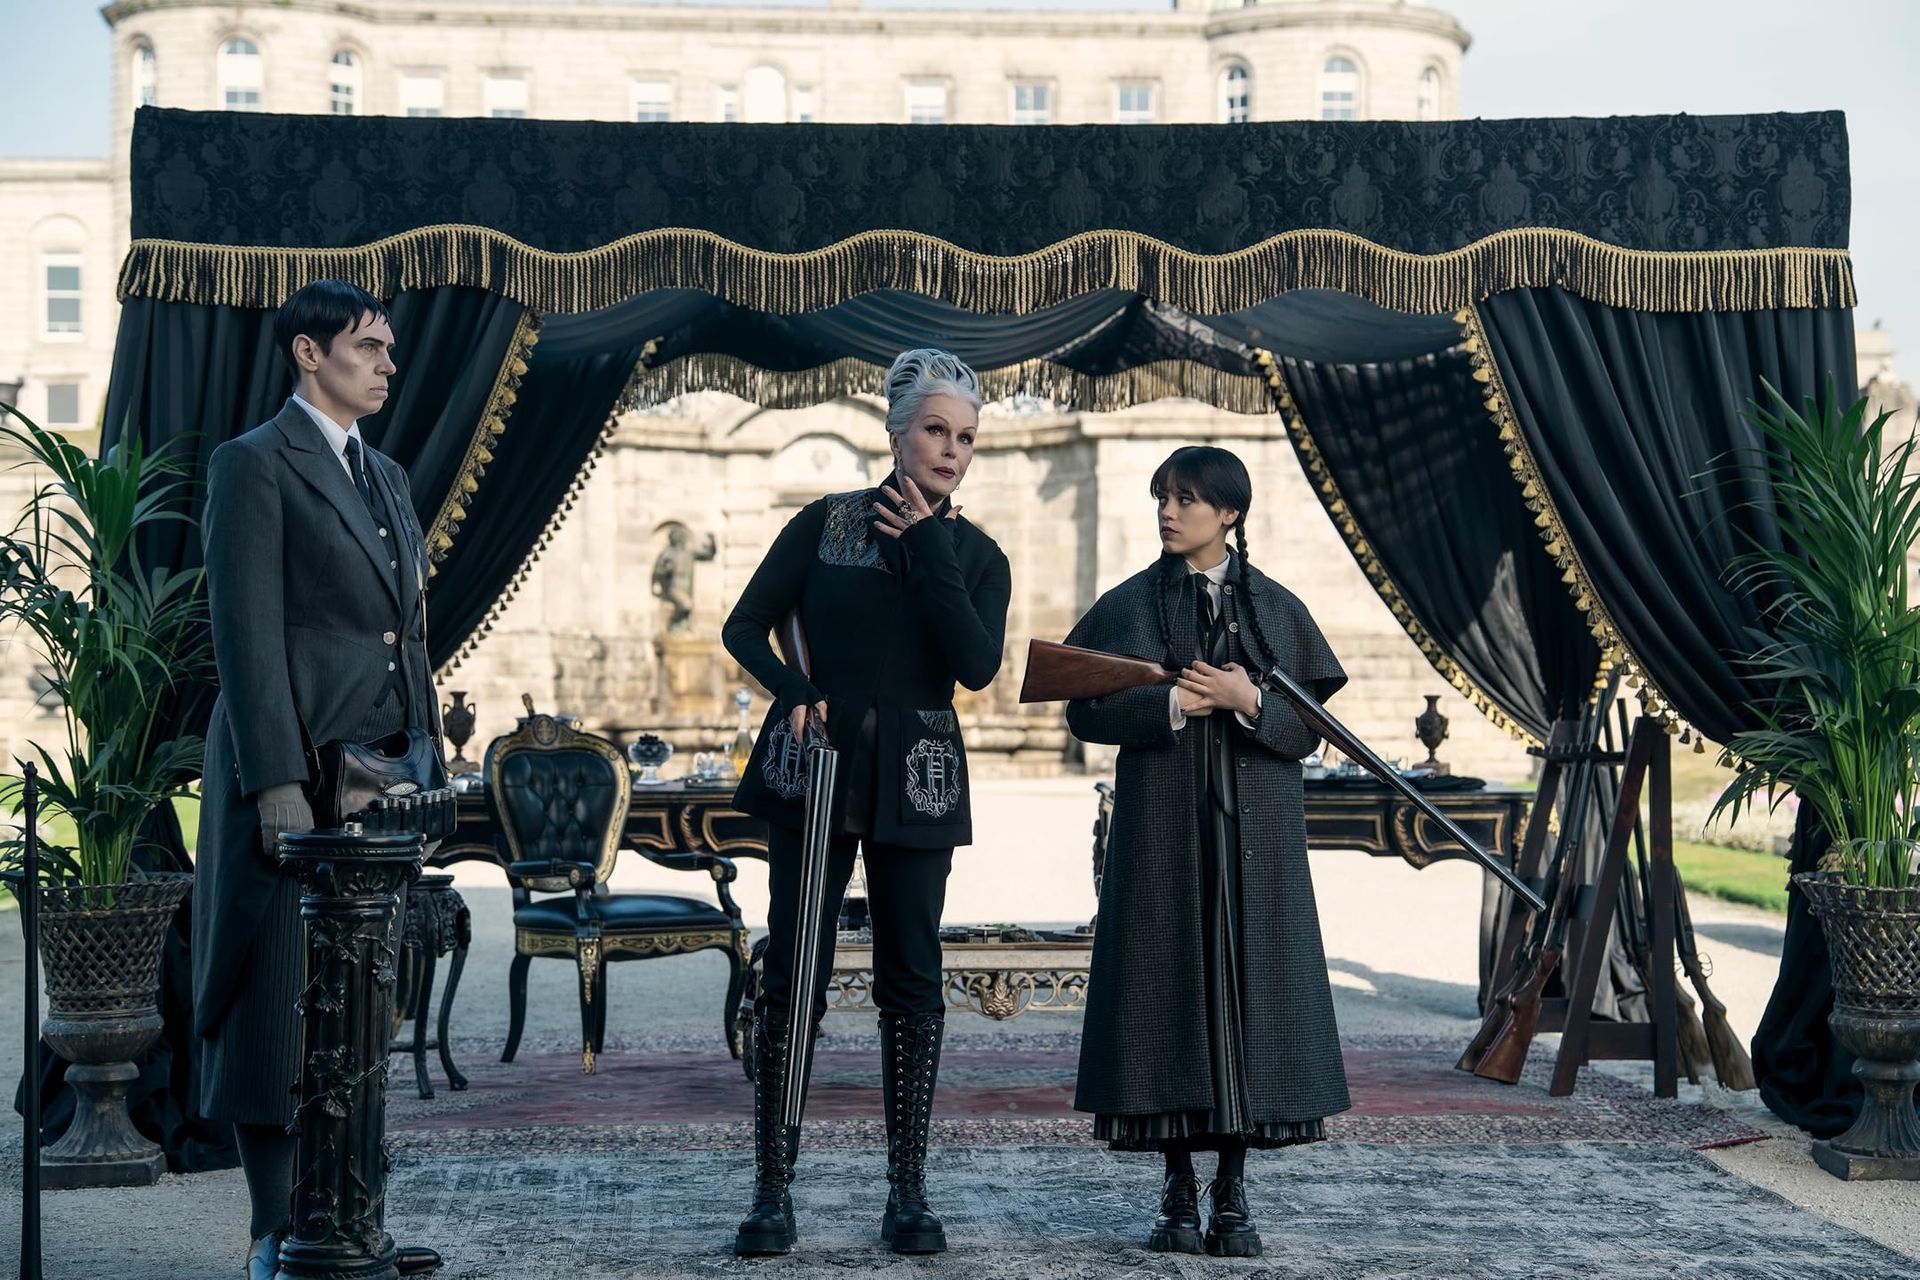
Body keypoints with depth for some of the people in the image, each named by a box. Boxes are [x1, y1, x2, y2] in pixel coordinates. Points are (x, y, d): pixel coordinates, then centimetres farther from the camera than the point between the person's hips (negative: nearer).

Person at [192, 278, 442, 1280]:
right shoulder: (254, 465, -5)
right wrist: (277, 785, -19)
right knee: (282, 1002, -3)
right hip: (294, 772, -8)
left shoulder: (386, 477, 20)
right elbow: (247, 635, -12)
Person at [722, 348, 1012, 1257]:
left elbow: (977, 666, -11)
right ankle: (772, 1190, 3)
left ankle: (908, 1192, 10)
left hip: (915, 781, 2)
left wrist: (930, 551, -11)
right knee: (792, 971, -3)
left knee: (911, 977, 3)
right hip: (815, 765, -1)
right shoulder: (827, 523, 1)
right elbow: (745, 627, 5)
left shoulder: (978, 556, 5)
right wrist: (794, 690, -13)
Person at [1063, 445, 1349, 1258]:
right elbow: (1085, 710, -1)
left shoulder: (1278, 609, 7)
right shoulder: (1129, 604, 6)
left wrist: (1249, 702, -14)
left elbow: (1308, 729, 4)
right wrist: (1173, 703, -13)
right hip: (1161, 830, 0)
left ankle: (1233, 1194, 5)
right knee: (1168, 984, -3)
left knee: (1248, 985, -2)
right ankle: (1179, 1193, 5)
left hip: (1253, 833, 1)